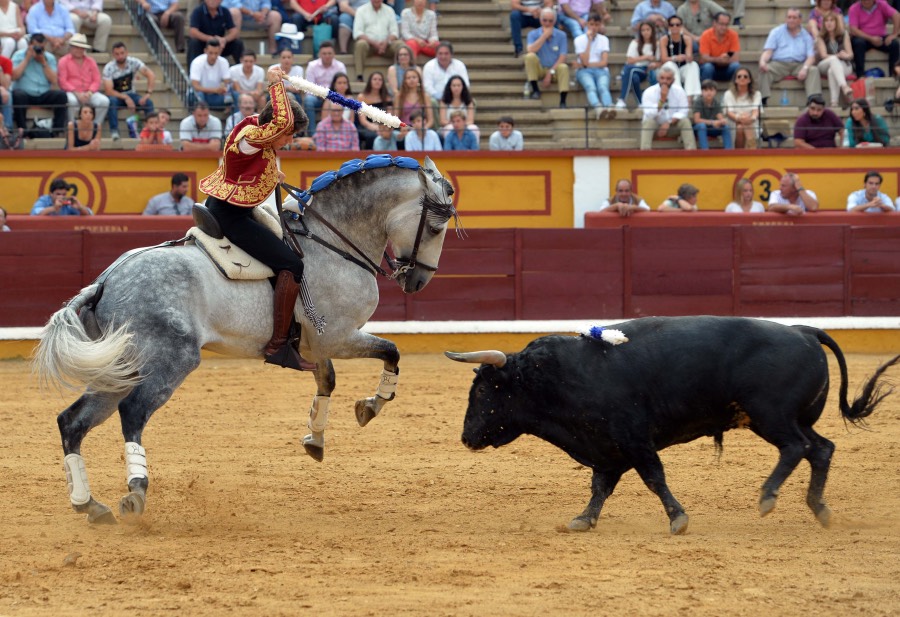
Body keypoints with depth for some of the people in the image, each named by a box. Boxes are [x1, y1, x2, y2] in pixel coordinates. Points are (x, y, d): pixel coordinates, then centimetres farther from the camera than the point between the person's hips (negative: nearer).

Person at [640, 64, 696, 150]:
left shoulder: (679, 91, -5)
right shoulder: (649, 92, -12)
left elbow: (682, 112, -6)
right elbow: (649, 115, -22)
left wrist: (669, 123, -21)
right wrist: (662, 100, -30)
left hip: (673, 126, 2)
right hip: (655, 126, -2)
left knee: (685, 121, -27)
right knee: (648, 121, -34)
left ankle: (691, 150, -30)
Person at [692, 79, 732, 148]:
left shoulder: (716, 103, -5)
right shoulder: (698, 101, -17)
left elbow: (720, 118, -12)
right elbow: (697, 120, -24)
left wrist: (723, 121, -37)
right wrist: (712, 122, -33)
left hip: (712, 129, 4)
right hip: (698, 128, -4)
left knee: (726, 126, -21)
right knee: (702, 125, -37)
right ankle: (705, 151, -40)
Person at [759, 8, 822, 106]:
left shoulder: (805, 35, 14)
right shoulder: (776, 32, 14)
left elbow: (811, 56, 4)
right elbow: (768, 51, 4)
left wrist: (805, 68, -18)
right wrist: (763, 61, -21)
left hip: (798, 65, 1)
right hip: (779, 64, -1)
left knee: (813, 70, -28)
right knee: (765, 71, -31)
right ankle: (763, 100, -40)